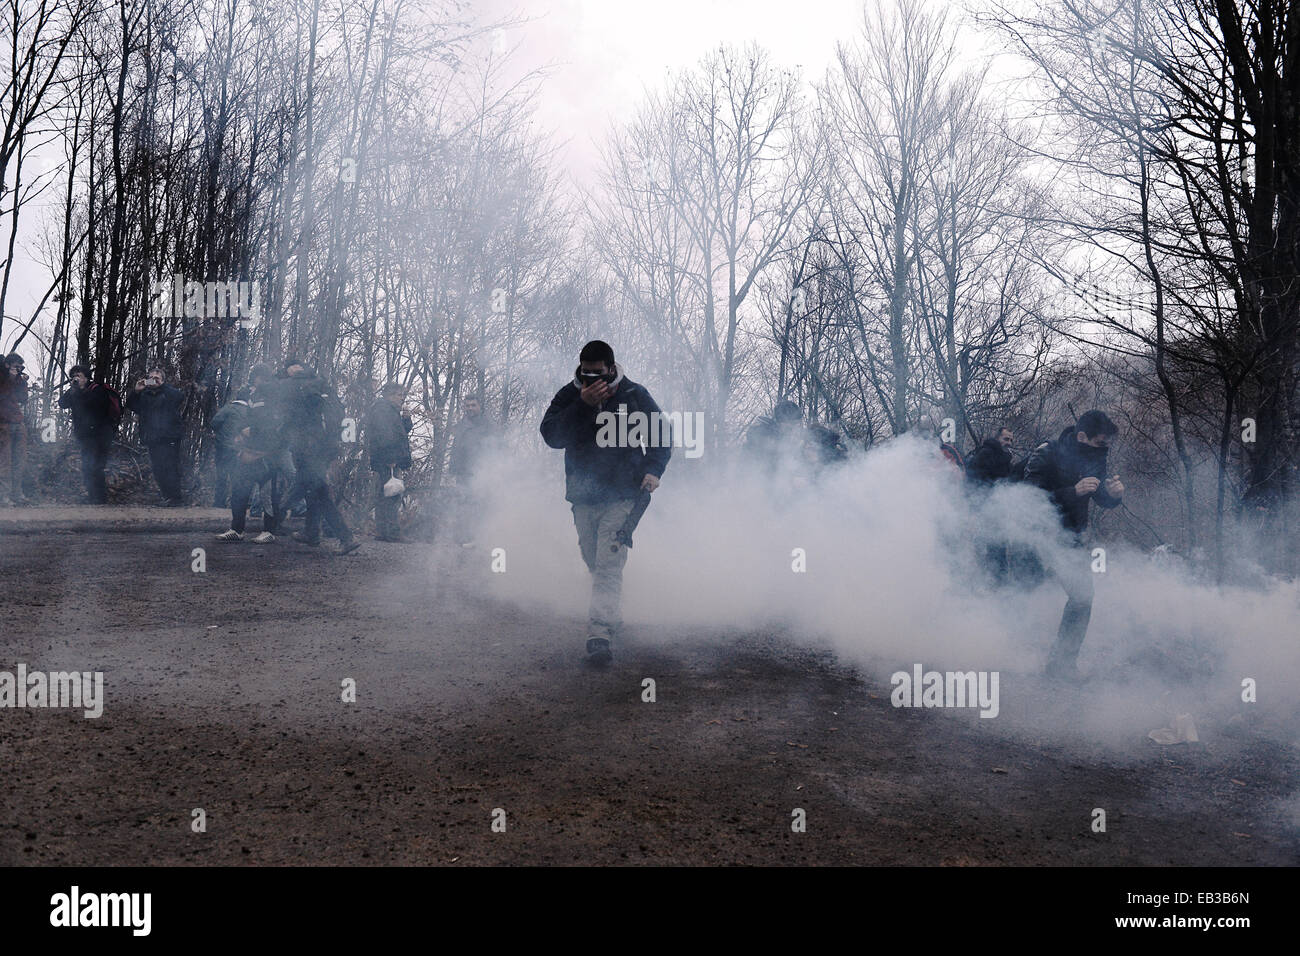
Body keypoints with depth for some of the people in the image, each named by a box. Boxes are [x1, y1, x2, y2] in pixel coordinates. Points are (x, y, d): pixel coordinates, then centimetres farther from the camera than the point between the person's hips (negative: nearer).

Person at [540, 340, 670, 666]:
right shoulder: (569, 396, 4)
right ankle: (614, 614, 33)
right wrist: (583, 405, -19)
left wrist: (652, 470, -7)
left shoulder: (634, 395, 1)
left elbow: (662, 436, 10)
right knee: (595, 563, 14)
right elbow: (551, 435, -10)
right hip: (583, 498, 4)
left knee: (609, 566, -15)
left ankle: (600, 633, -21)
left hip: (621, 496, -4)